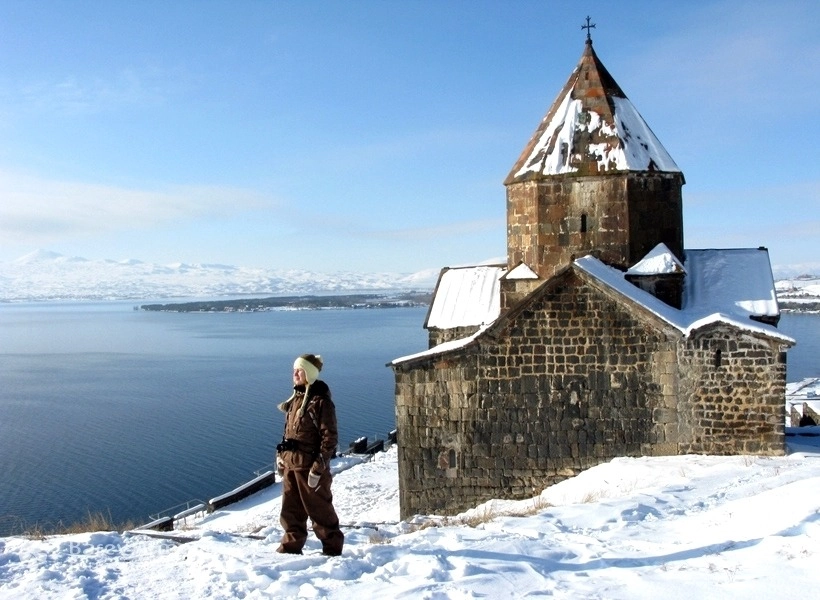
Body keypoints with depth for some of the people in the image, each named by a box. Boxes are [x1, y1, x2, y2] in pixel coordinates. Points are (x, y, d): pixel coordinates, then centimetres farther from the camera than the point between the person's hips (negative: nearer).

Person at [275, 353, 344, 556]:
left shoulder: (320, 401, -14)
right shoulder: (296, 397, 12)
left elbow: (330, 438, -16)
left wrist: (318, 468, -19)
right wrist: (281, 455, 13)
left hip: (309, 465, -8)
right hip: (290, 463, 8)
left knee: (319, 509, 4)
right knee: (290, 509, 14)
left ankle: (332, 547, 17)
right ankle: (291, 545, 26)